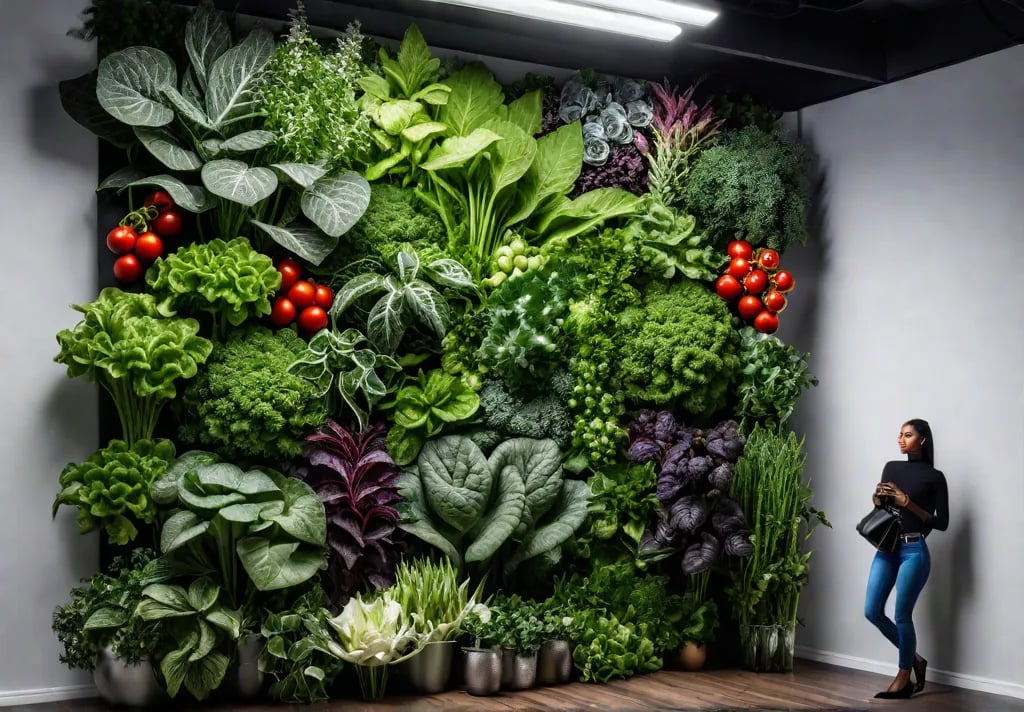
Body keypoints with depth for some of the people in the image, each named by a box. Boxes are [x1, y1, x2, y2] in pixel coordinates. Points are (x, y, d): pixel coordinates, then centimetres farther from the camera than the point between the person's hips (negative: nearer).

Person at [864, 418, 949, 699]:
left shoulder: (934, 477, -3)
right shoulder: (891, 468, 11)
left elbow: (942, 523, -6)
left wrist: (908, 503, -14)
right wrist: (878, 497, -3)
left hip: (913, 551, -6)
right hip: (886, 548, 6)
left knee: (902, 615, -5)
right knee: (872, 612, 2)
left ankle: (904, 678, 12)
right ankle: (914, 659, 22)